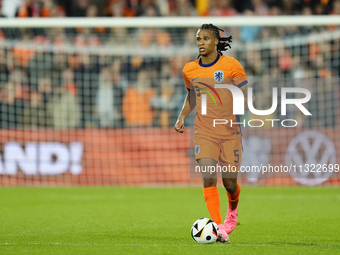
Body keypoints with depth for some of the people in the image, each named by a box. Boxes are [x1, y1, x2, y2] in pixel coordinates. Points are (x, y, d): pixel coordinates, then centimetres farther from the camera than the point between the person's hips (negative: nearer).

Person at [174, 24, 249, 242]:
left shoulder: (231, 65, -5)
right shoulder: (190, 70, 6)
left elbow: (245, 95, 0)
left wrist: (244, 108, -21)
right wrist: (182, 117, 8)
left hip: (229, 132, -2)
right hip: (204, 132, 2)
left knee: (229, 182, 3)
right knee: (208, 178, -16)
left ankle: (233, 209, 39)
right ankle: (219, 228, -17)